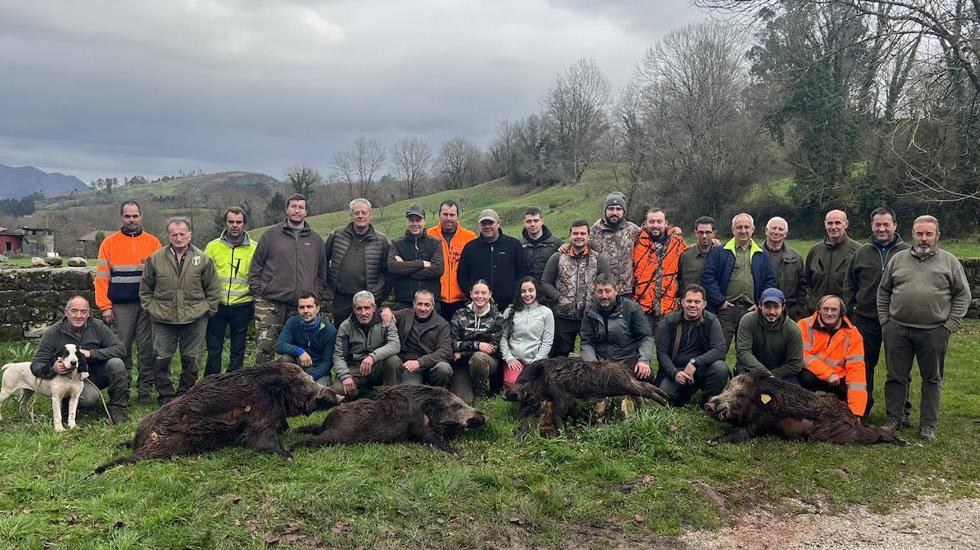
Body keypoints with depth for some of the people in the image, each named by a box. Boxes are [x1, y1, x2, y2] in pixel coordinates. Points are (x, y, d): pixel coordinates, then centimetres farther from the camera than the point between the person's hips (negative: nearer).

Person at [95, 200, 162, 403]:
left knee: (147, 350, 3)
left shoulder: (153, 242, 8)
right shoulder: (109, 243, 6)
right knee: (121, 351, 3)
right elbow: (102, 276, 2)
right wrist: (105, 306, -6)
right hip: (121, 307, -1)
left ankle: (145, 392, 11)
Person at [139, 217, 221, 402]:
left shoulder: (203, 259, 0)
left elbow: (213, 289, 6)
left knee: (191, 359, 8)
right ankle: (166, 395, 16)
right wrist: (150, 307, 4)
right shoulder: (155, 259, 1)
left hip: (195, 319, 0)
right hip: (163, 319, 0)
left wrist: (208, 309, 2)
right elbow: (145, 288, 11)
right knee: (161, 358, 3)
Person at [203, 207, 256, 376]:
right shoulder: (213, 246, 2)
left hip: (241, 306, -1)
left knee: (237, 350, 10)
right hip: (217, 305, 1)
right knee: (213, 349, 7)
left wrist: (256, 303, -1)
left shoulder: (254, 248, -1)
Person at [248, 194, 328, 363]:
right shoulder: (271, 235, 6)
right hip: (270, 303, -2)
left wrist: (317, 295, 6)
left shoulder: (316, 239, 13)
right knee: (265, 346, -6)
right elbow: (255, 267, 8)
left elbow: (322, 272, 16)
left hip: (303, 306, 2)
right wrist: (256, 291, -1)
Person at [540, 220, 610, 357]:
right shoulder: (557, 258, 6)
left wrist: (596, 302, -10)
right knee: (559, 355, 7)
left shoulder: (599, 259, 5)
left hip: (590, 317, 0)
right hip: (562, 318, 0)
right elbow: (545, 283, 4)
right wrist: (559, 298, -9)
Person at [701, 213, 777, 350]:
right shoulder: (719, 252, 3)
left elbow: (770, 281, 13)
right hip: (725, 309, -3)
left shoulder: (761, 255, 15)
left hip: (751, 311, 3)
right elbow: (707, 277, -4)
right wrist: (720, 301, -9)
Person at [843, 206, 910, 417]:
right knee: (864, 364, 9)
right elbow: (849, 286, 11)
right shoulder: (861, 253, 6)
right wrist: (849, 312, 5)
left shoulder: (907, 252, -1)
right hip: (865, 319, 2)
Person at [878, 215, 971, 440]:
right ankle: (893, 419, 18)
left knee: (932, 379, 7)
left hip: (934, 332, -1)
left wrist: (950, 325, -5)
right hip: (897, 330, 1)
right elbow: (883, 291, 13)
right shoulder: (898, 259, 9)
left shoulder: (949, 261, 4)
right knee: (896, 377, 7)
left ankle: (928, 425, 16)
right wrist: (885, 320, 5)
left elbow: (962, 295, 4)